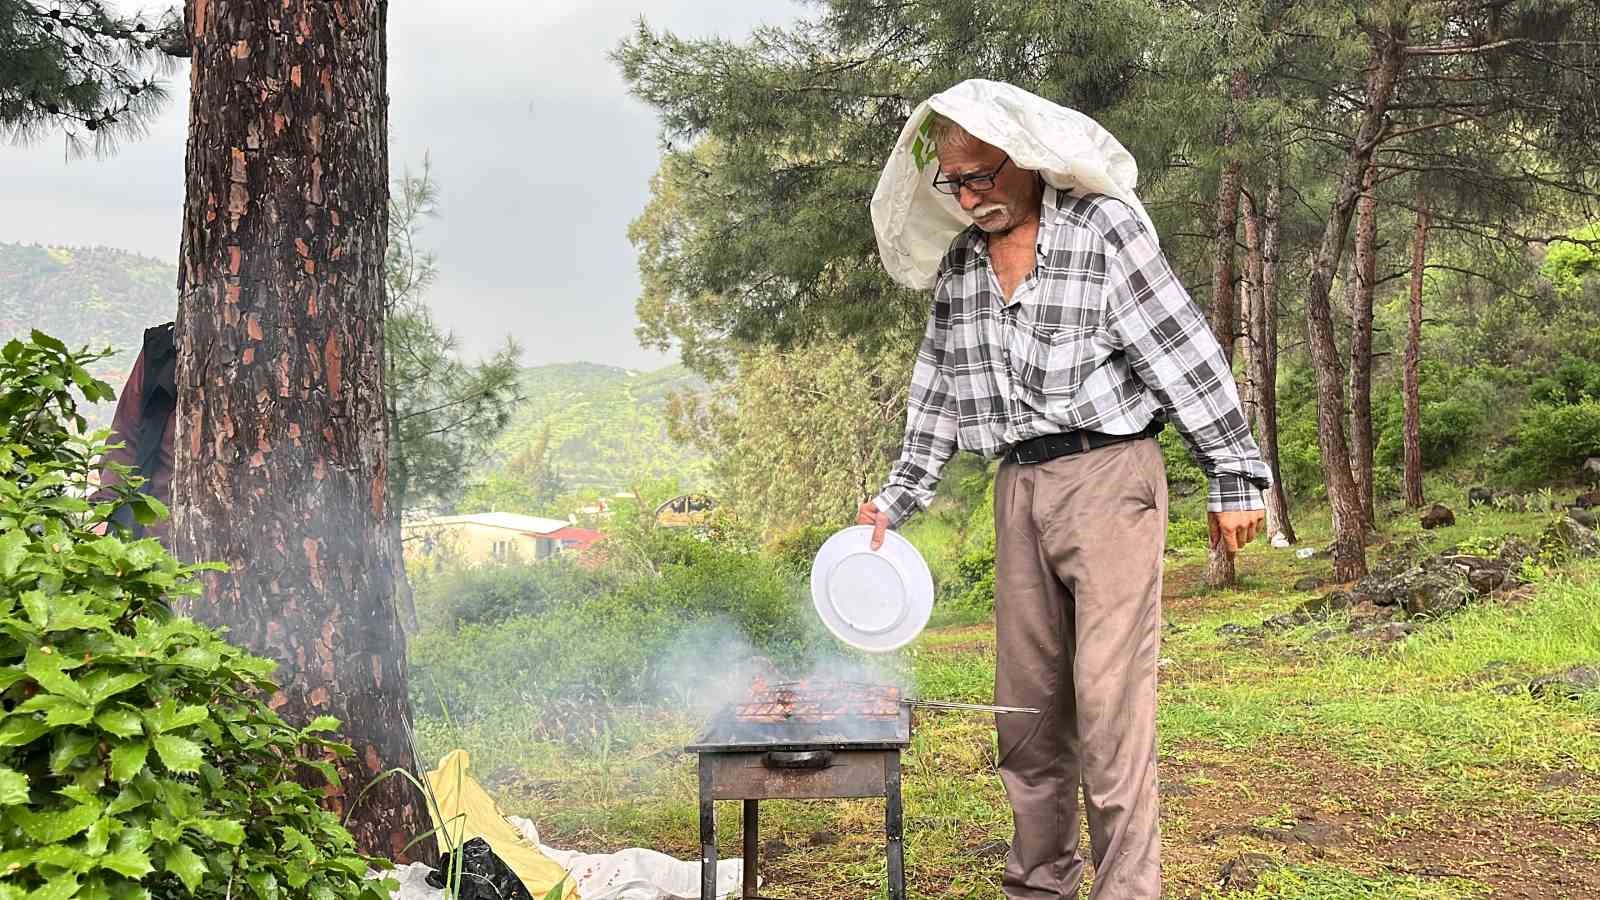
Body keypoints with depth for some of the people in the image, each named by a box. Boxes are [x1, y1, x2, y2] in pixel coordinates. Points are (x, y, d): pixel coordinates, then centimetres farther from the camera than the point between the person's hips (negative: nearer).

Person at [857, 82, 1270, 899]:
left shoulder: (1104, 230, -5)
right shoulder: (958, 264, 12)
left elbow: (1186, 355, -7)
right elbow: (937, 391, 18)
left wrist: (1235, 480, -7)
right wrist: (896, 500, 17)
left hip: (1108, 473, -6)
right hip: (1019, 488, 6)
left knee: (1108, 694, -11)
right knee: (1026, 699, 8)